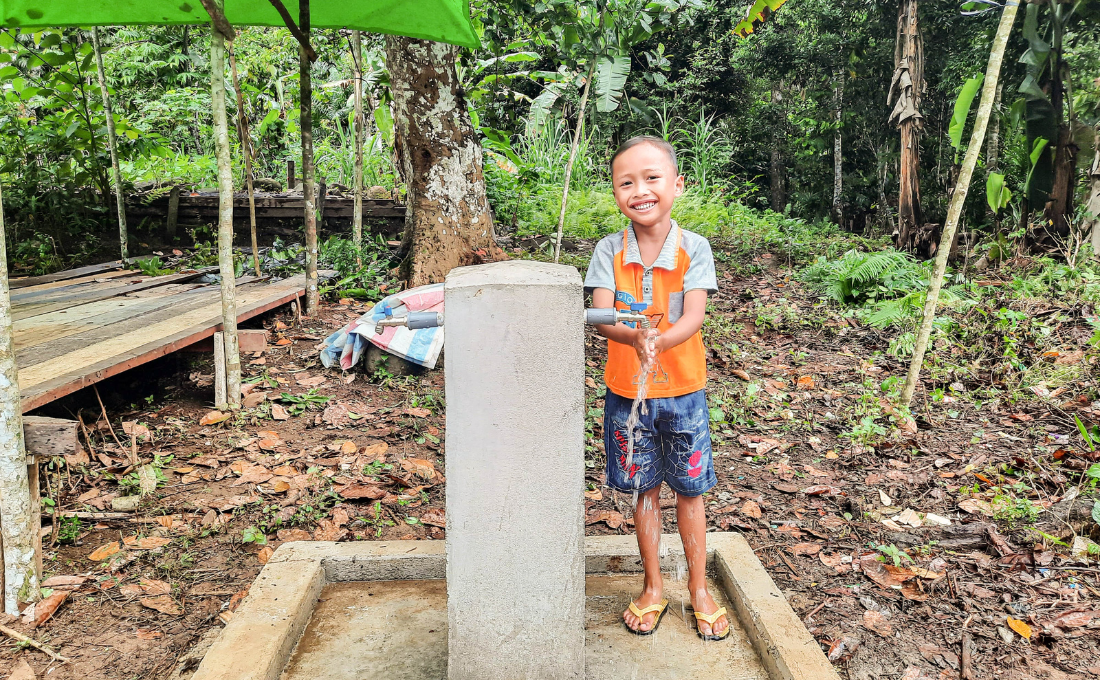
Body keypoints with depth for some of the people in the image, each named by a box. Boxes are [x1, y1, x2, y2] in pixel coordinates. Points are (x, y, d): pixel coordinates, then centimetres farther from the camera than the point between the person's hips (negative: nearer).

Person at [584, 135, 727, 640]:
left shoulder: (693, 248, -10)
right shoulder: (609, 251, -7)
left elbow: (693, 318, -20)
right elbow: (600, 317, -17)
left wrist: (658, 342, -40)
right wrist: (635, 336, -39)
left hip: (682, 390, -1)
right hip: (626, 390, 1)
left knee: (689, 490, 12)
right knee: (644, 490, 14)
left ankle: (699, 589, 31)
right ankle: (652, 588, 32)